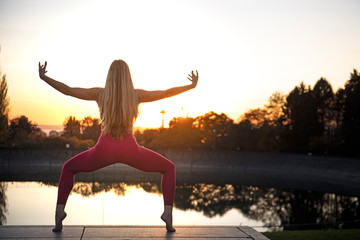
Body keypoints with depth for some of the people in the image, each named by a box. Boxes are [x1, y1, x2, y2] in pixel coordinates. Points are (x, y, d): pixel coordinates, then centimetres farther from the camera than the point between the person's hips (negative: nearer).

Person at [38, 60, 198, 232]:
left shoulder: (100, 94, 0)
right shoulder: (136, 94, -1)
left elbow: (67, 90, 6)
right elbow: (167, 93, 6)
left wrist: (43, 77, 19)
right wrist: (192, 85, 19)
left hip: (104, 150, 1)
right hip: (129, 150, -1)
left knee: (69, 168, 27)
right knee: (169, 168, 19)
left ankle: (59, 210, 6)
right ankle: (168, 212, 0)